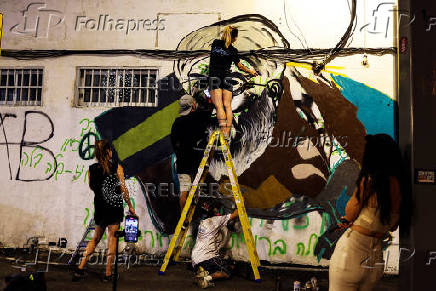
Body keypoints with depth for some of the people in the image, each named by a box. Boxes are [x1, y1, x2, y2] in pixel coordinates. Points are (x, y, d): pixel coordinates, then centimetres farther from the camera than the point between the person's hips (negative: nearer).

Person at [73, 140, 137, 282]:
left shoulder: (92, 169, 1)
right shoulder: (117, 167, -8)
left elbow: (92, 187, 14)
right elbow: (123, 189, -7)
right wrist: (130, 206, 0)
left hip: (99, 208, 4)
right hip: (115, 208, -4)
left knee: (96, 237, 17)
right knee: (112, 238, 3)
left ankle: (80, 268, 13)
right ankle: (108, 273, 5)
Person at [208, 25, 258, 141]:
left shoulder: (215, 43, 1)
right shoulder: (232, 50, -4)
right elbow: (239, 66, 8)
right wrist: (250, 71, 25)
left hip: (214, 78, 0)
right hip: (226, 79, 0)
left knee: (218, 105, -7)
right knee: (227, 105, 4)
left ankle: (223, 131, -19)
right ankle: (227, 133, 1)